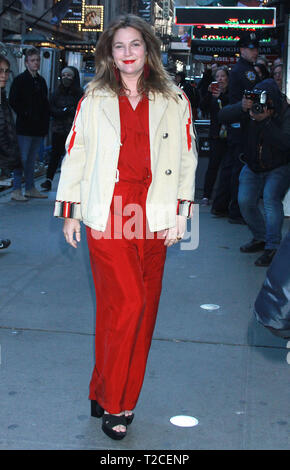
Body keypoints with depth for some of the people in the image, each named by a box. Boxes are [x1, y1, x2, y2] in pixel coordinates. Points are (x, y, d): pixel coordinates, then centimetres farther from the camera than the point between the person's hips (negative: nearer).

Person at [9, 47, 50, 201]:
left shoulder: (41, 81, 17)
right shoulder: (20, 80, -2)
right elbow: (13, 101, -8)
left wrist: (45, 124, 11)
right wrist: (25, 115, -11)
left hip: (38, 129, 6)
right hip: (24, 128, -6)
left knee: (31, 160, 12)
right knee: (22, 159, -6)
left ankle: (30, 188, 19)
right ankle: (16, 190, -2)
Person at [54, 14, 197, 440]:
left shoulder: (175, 100, 9)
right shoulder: (94, 99, 8)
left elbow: (186, 157, 9)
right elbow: (75, 154, 10)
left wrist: (180, 212, 3)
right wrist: (70, 211, 8)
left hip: (154, 217, 2)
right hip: (107, 214, -2)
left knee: (144, 308, 5)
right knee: (125, 303, -10)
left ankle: (121, 398, 21)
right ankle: (111, 403, 7)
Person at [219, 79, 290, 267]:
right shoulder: (249, 107, -10)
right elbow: (223, 116, -19)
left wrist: (265, 121, -41)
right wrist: (241, 108, -38)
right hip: (253, 166, 5)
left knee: (271, 199, -24)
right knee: (245, 201, -3)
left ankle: (273, 248, -19)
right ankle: (260, 238, 20)